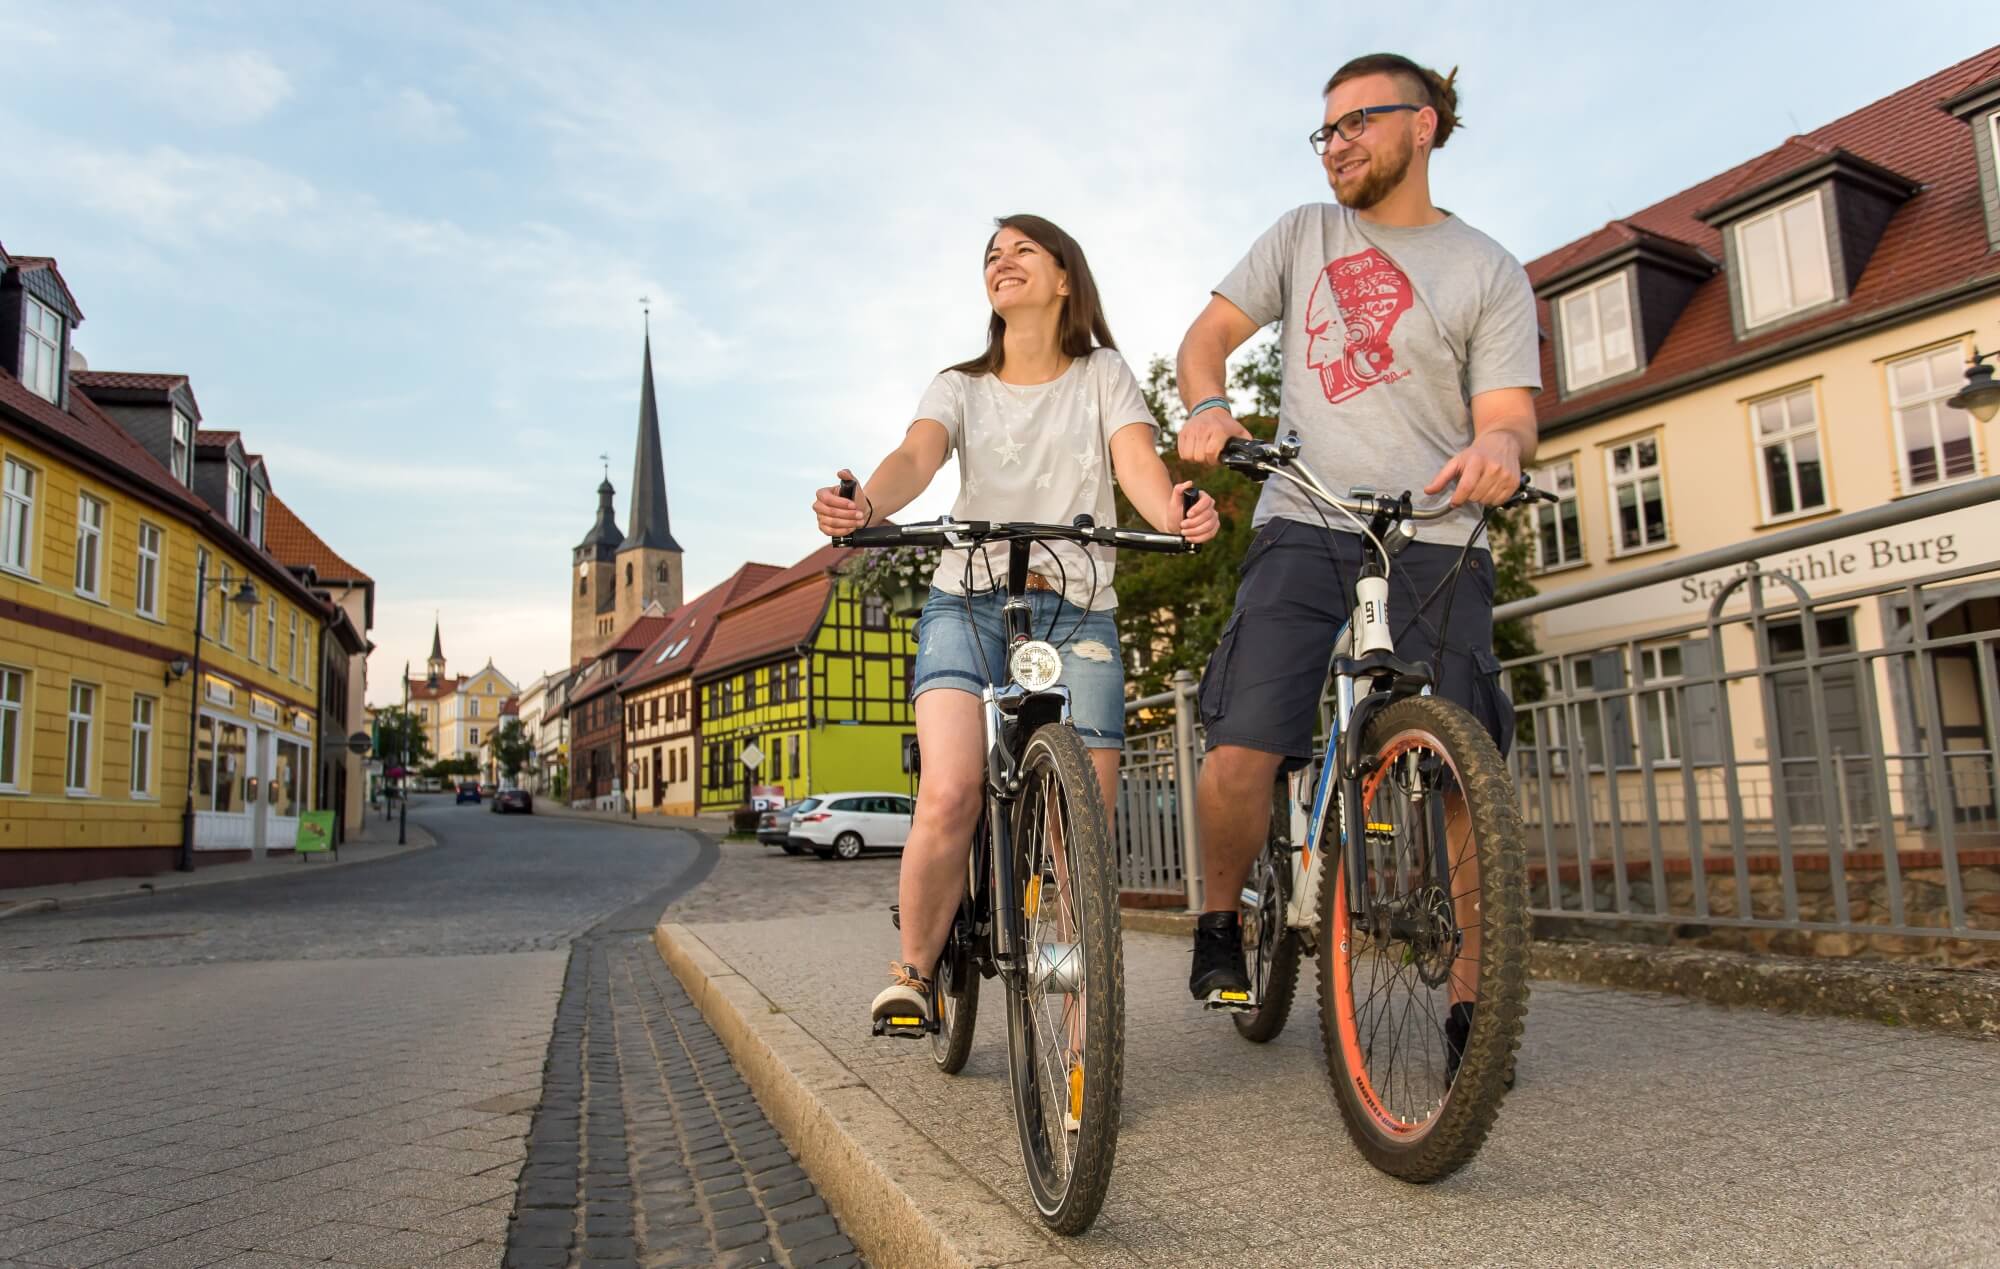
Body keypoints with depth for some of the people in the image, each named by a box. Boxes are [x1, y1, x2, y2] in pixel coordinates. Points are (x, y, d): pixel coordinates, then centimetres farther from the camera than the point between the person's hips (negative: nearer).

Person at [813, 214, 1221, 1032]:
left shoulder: (1103, 375, 13)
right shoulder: (960, 387, 14)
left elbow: (1137, 462, -6)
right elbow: (916, 456, -7)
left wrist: (1177, 516, -30)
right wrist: (864, 506, -31)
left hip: (1077, 612, 0)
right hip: (970, 603, 0)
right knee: (949, 796, -23)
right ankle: (912, 971, -1)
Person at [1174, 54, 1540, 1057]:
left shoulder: (1488, 271, 9)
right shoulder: (1303, 235, 15)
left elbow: (1508, 408, 0)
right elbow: (1208, 333, 11)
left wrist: (1500, 444, -25)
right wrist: (1208, 407, -12)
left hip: (1435, 547, 0)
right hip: (1304, 531, 0)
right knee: (1240, 757, -17)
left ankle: (1468, 998, 12)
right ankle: (1219, 921, 12)